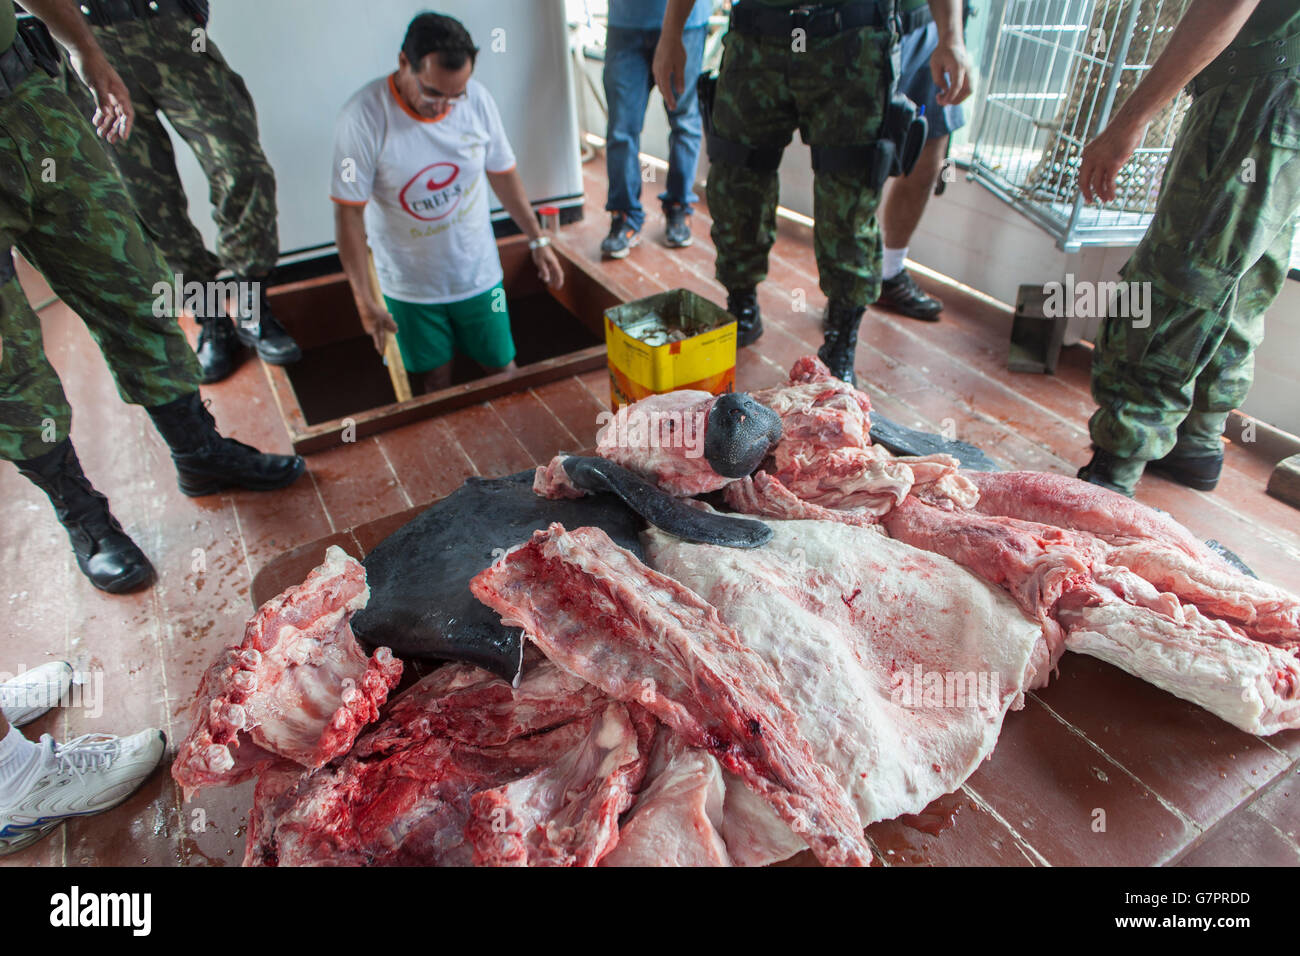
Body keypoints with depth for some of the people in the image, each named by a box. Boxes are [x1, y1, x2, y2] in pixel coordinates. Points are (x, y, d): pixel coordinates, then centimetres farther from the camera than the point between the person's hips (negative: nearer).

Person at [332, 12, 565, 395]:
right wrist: (364, 299, -15)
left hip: (479, 274, 2)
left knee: (502, 370, 12)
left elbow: (502, 173, 6)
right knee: (433, 386, 11)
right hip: (410, 286, -2)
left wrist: (537, 239, 9)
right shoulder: (364, 115, -19)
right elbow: (349, 212, -15)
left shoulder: (477, 99, -10)